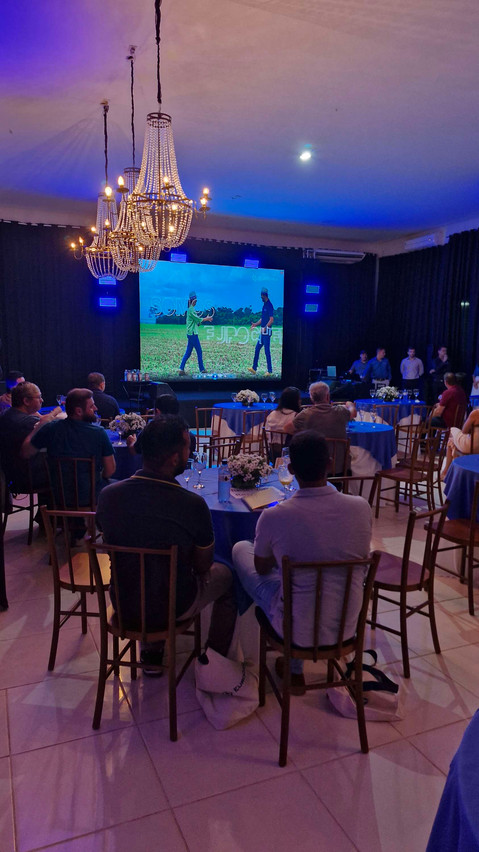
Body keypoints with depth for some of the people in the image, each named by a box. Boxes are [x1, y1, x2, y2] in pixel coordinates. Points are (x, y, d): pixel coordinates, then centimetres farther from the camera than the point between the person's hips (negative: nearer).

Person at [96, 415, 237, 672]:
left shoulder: (108, 495, -17)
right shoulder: (193, 504, -28)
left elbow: (112, 544, 3)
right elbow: (202, 567, -12)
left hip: (123, 604, 4)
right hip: (173, 607, -4)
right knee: (225, 575, 23)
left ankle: (151, 653, 42)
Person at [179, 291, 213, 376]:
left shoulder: (191, 309, 19)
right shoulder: (191, 309, -11)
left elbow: (197, 322, 20)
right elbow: (198, 319, -14)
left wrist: (206, 319, 13)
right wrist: (207, 319, -3)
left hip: (190, 334, 10)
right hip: (192, 334, -10)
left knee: (188, 353, 7)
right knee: (199, 351, -2)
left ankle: (181, 369, 3)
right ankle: (202, 370, 4)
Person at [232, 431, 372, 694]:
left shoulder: (273, 517, -23)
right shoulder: (361, 508, -14)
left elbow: (262, 568, -2)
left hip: (297, 630, -3)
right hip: (347, 628, 4)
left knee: (240, 548, 16)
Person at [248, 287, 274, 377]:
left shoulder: (269, 306, -13)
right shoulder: (264, 305, 17)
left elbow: (271, 320, -21)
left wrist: (265, 327, -30)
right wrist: (255, 324, 22)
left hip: (267, 331, -9)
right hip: (262, 331, 9)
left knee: (267, 351, -6)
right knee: (257, 349, 10)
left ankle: (269, 371, 0)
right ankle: (254, 368, 17)